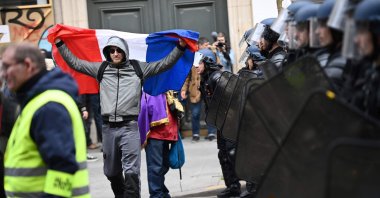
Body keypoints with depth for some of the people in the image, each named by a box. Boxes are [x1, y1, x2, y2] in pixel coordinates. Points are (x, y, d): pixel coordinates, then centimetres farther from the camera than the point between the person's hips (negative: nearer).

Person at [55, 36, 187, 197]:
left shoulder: (138, 68, 6)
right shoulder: (101, 69, 10)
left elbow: (165, 63, 6)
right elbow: (75, 62, 14)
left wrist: (180, 47, -2)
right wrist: (60, 44, 12)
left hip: (129, 126, -3)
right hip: (108, 127, 3)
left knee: (131, 171, -11)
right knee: (111, 172, 14)